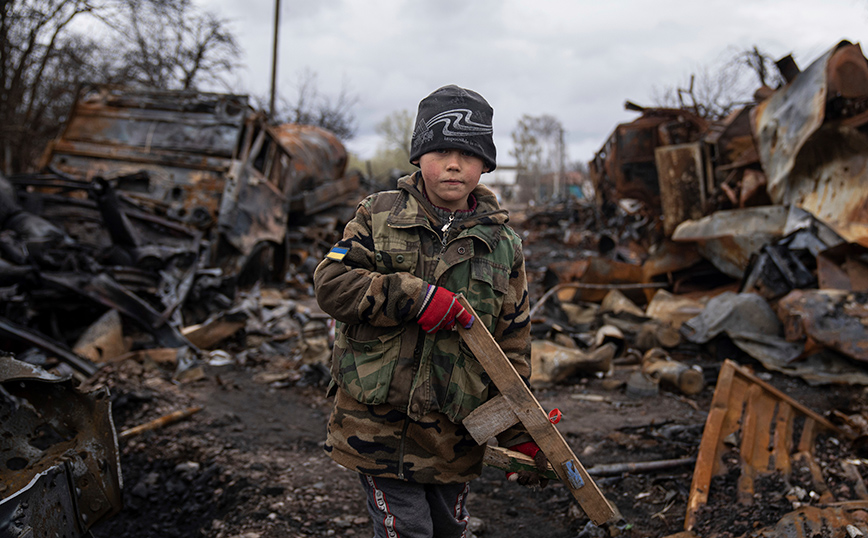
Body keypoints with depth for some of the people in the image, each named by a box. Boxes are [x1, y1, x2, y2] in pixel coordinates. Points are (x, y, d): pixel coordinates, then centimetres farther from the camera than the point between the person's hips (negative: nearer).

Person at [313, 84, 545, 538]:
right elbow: (329, 283, -9)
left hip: (452, 434, 2)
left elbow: (512, 345, 5)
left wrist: (520, 433, 4)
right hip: (378, 424, -2)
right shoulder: (379, 215, 0)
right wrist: (413, 297, -20)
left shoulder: (503, 246, 2)